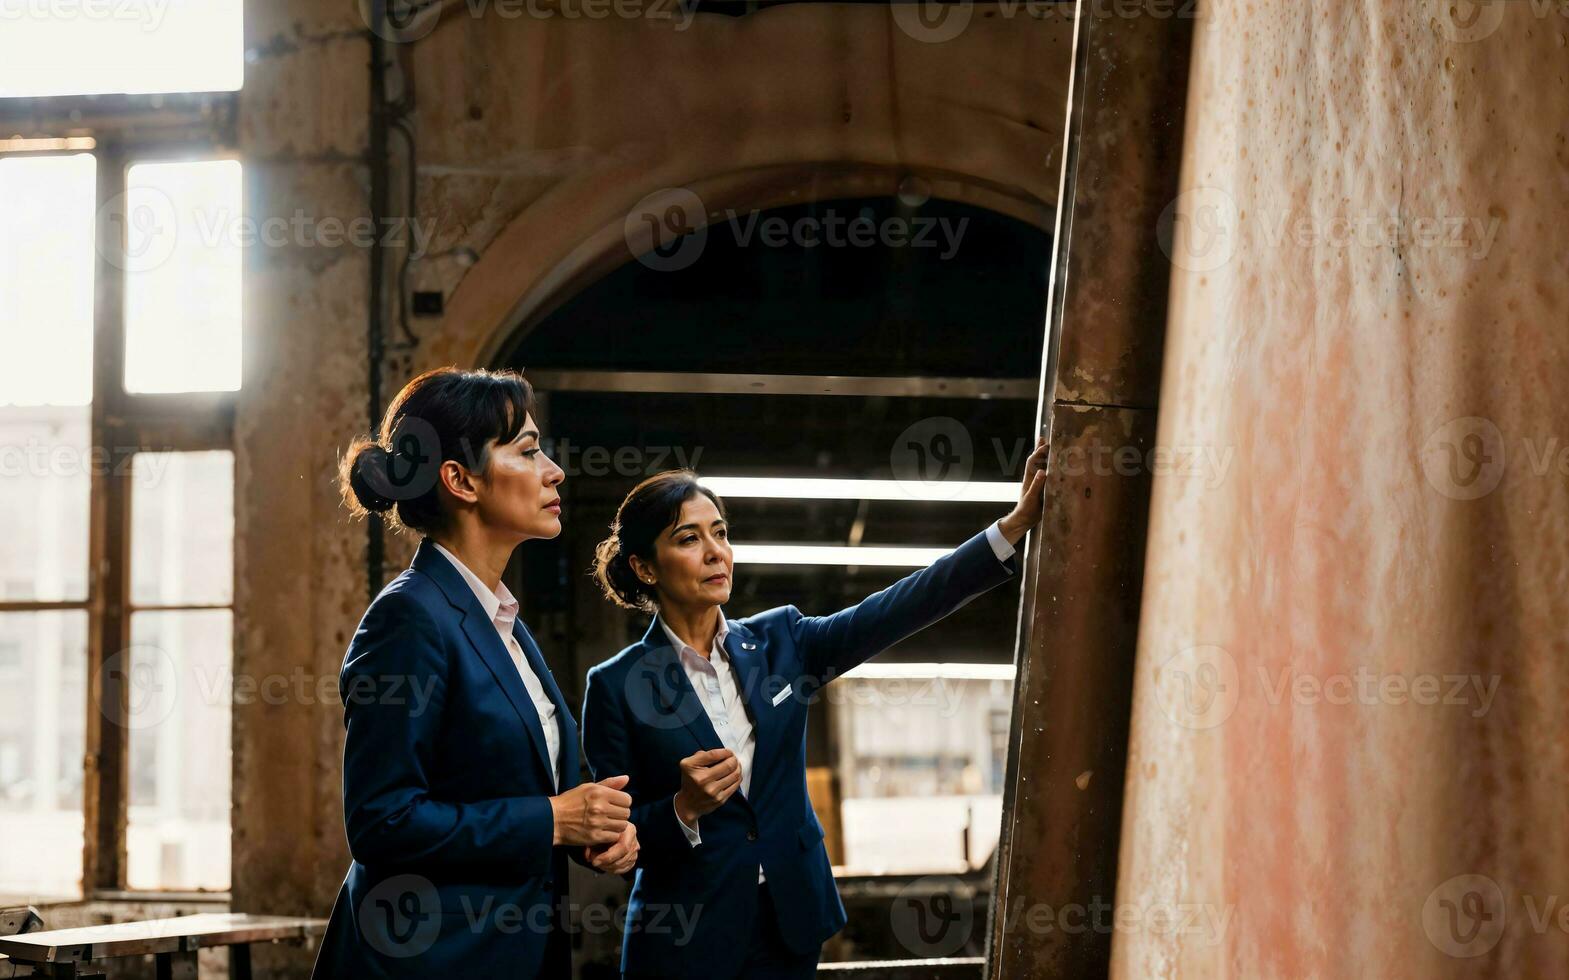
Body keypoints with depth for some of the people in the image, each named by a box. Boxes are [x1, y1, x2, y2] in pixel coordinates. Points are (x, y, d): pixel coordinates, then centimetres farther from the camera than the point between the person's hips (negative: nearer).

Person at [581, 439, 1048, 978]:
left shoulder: (777, 641, 3)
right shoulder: (618, 686, -7)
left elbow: (896, 611, -8)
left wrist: (1016, 523, -17)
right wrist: (684, 809, -26)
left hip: (789, 926, 4)